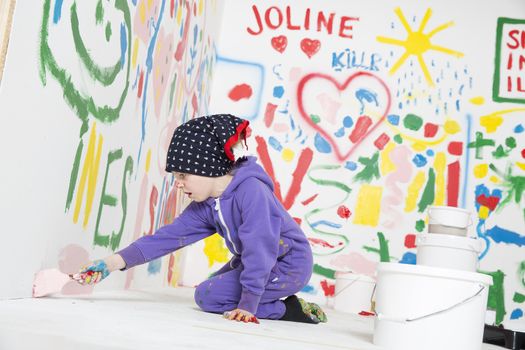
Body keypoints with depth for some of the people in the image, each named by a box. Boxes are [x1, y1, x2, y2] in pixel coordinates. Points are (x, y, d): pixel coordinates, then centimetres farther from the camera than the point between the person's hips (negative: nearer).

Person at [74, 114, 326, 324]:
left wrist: (248, 306, -31)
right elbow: (169, 236, -6)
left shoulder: (251, 191, -30)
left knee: (208, 296, -12)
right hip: (256, 262, 9)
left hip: (288, 265, -9)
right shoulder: (205, 205, -3)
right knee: (212, 290, 22)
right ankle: (279, 303, 14)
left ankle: (289, 310, -9)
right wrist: (114, 262, -13)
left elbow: (259, 248, -33)